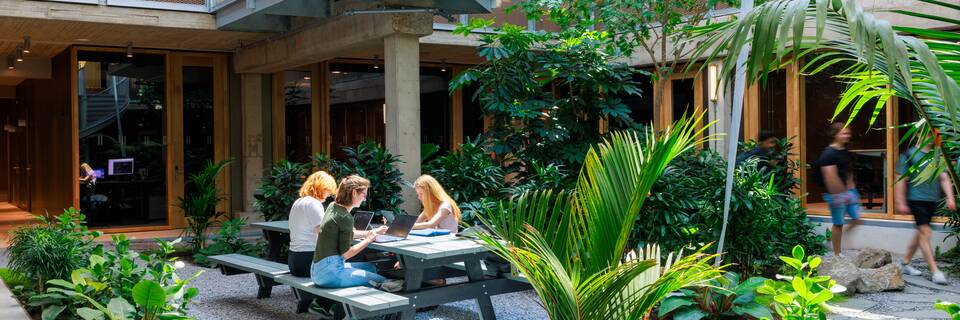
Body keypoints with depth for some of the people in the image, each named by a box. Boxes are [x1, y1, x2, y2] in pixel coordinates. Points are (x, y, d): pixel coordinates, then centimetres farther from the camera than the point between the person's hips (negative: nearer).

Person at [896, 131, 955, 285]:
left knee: (920, 234, 13)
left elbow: (944, 178, 9)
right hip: (917, 200, -6)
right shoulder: (909, 155, -4)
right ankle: (935, 272, -11)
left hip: (933, 201, 6)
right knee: (925, 233, -10)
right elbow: (900, 180, -5)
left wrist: (950, 197, -4)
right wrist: (900, 203, -9)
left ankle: (905, 263, 27)